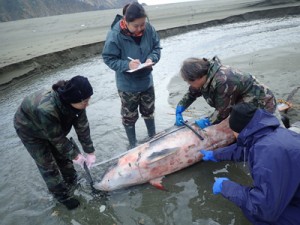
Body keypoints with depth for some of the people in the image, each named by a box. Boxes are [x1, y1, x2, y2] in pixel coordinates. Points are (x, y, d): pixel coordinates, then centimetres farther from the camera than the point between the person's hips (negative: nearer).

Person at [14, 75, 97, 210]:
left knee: (62, 154, 16)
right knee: (47, 165, 4)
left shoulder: (75, 101, -28)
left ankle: (71, 181, 41)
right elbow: (57, 139, -31)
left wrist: (90, 152, -12)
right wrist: (75, 155, -17)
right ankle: (62, 196, 24)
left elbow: (82, 127, -17)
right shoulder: (46, 110, -46)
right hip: (29, 129, -5)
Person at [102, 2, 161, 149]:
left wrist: (151, 58, -21)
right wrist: (127, 65, -32)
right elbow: (109, 58, -18)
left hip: (146, 80, 4)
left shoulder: (149, 29, -13)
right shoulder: (115, 35, -25)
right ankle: (133, 144, 36)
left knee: (149, 111, 23)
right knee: (129, 116, 12)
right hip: (127, 84, -4)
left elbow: (157, 47, 0)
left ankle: (153, 137, 48)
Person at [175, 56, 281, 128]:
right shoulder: (205, 75, -12)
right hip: (243, 105, 8)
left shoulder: (222, 81, -39)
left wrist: (206, 122, -24)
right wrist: (179, 111, -7)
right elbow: (191, 94, 2)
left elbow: (222, 112, -31)